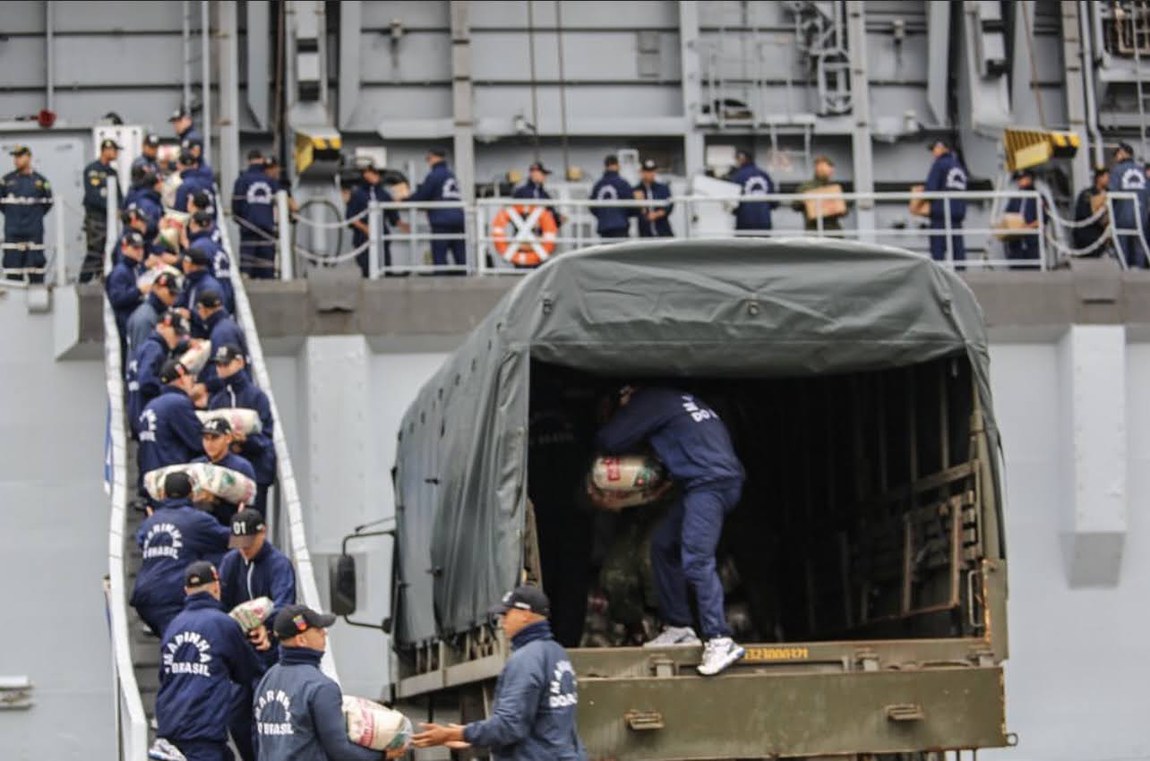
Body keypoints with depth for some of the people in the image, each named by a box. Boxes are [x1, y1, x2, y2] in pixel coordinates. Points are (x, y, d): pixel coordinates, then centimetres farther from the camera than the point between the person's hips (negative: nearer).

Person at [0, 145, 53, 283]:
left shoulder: (40, 181, 0)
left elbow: (47, 203, 10)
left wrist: (36, 216, 7)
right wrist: (12, 215, 9)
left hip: (34, 231, -1)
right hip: (12, 231, 1)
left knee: (36, 261, 0)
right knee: (12, 261, 1)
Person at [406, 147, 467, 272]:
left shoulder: (434, 176, -4)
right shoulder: (452, 175, 20)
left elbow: (421, 196, -6)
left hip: (441, 221, -7)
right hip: (458, 219, 7)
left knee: (439, 257, -7)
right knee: (460, 257, 4)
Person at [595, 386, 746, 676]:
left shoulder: (651, 400, -1)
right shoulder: (679, 399, 26)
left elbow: (610, 441, -3)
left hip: (709, 485, -10)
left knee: (696, 560, -17)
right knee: (663, 544, 16)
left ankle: (720, 641, -25)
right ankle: (679, 628, 18)